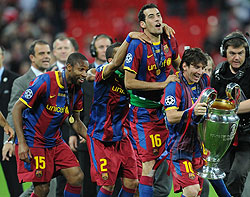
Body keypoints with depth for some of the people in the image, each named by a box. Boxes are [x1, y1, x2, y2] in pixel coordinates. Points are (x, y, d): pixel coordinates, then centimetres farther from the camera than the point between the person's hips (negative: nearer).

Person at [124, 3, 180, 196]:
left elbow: (178, 65, 26)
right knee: (149, 162, -9)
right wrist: (163, 84, -17)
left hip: (164, 107, 6)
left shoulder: (170, 42, 3)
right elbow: (129, 82, -17)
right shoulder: (137, 46, -14)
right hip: (143, 110, -6)